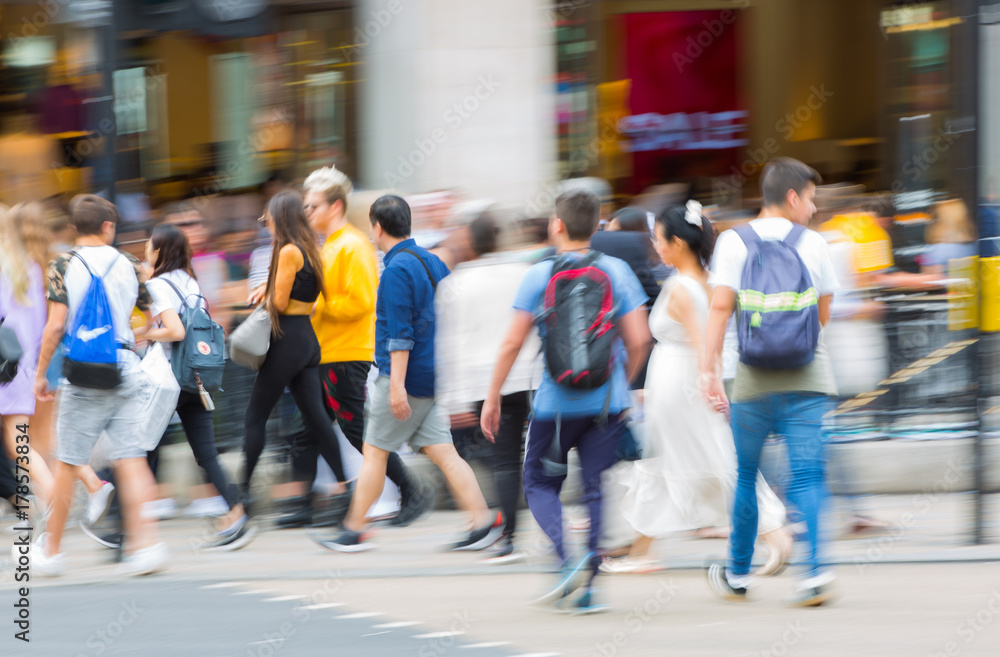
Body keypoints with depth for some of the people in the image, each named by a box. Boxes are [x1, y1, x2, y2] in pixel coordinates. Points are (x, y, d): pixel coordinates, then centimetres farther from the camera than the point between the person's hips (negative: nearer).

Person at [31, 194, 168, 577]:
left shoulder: (64, 266, -2)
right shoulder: (129, 266, 7)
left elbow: (56, 325, -8)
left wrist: (40, 373, 0)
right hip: (126, 367, 2)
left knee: (68, 463, 6)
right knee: (131, 459, 1)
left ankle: (51, 550, 16)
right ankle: (145, 542, -12)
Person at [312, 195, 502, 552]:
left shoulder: (397, 269, -15)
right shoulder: (431, 261, 12)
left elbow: (400, 332, -21)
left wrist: (396, 384, -23)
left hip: (406, 375, -8)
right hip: (431, 374, 8)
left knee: (374, 452, 1)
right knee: (443, 452, 5)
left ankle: (355, 530, 7)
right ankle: (483, 520, -3)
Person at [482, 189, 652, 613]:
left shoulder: (540, 275, -4)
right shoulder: (616, 272, 1)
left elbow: (513, 343, -5)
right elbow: (638, 340, -1)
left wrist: (493, 397, 5)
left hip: (556, 403, -2)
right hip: (608, 402, 2)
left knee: (540, 483, 12)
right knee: (597, 487, 8)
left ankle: (568, 560, -11)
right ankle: (589, 585, 0)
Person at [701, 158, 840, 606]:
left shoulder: (734, 242, 0)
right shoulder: (813, 244, 3)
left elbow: (720, 307, -9)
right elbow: (823, 316, 11)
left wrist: (708, 370, -10)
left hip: (754, 381, 0)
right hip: (807, 377, 0)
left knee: (747, 477, 14)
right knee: (807, 476, -2)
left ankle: (737, 573, 24)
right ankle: (815, 569, -18)